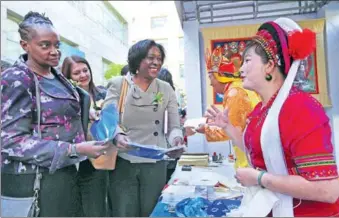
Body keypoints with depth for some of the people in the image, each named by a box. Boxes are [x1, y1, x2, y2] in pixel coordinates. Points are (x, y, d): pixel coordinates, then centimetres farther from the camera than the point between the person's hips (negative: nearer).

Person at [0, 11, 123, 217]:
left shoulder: (57, 76, 9)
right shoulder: (17, 80, -14)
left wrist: (87, 115, 5)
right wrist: (75, 149, -26)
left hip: (66, 171, 7)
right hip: (39, 179, -7)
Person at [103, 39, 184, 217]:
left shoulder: (166, 89, 5)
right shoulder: (118, 84, 0)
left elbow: (174, 126, 0)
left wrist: (176, 140, -22)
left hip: (155, 164, 2)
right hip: (123, 162, -1)